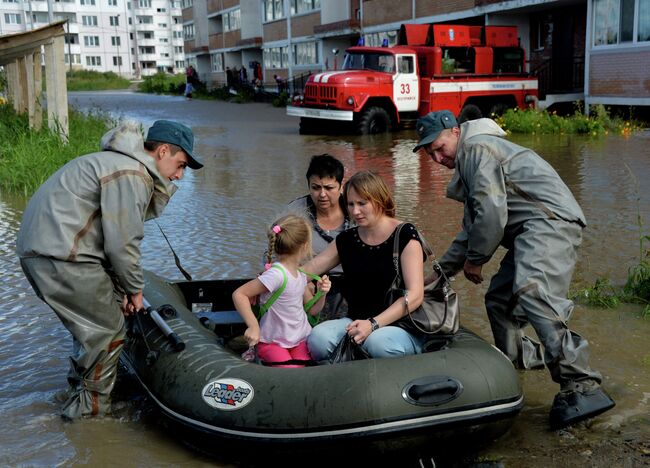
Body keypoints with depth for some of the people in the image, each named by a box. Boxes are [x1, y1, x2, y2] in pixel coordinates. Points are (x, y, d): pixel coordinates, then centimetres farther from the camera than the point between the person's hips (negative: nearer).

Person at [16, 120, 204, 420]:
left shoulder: (118, 162, 22)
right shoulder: (131, 175, -13)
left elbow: (114, 236, 19)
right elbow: (121, 244, -15)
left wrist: (121, 289, 13)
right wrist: (134, 289, 1)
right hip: (61, 257, -11)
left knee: (91, 324, 23)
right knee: (108, 331, 0)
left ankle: (80, 390, 38)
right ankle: (90, 411, 10)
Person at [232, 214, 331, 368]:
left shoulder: (301, 276, 6)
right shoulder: (276, 274, -22)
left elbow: (312, 309, 16)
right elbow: (239, 294, -24)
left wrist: (321, 293, -4)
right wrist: (253, 326, -29)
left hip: (301, 339, 7)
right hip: (273, 342, -7)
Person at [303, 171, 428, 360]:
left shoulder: (405, 235, -5)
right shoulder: (346, 240, 10)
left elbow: (415, 295, -13)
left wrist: (373, 324, -22)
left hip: (401, 326, -4)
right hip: (357, 322, 4)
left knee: (377, 342, -37)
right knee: (318, 338, -26)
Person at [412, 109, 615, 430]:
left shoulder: (476, 148, -5)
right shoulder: (467, 163, 29)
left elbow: (491, 211, -15)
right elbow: (471, 229, 34)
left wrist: (474, 259, -3)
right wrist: (440, 271, 33)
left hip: (550, 221, -11)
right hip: (531, 233, 11)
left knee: (530, 292, -31)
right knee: (499, 299, 18)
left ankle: (581, 386, -38)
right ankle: (520, 358, 41)